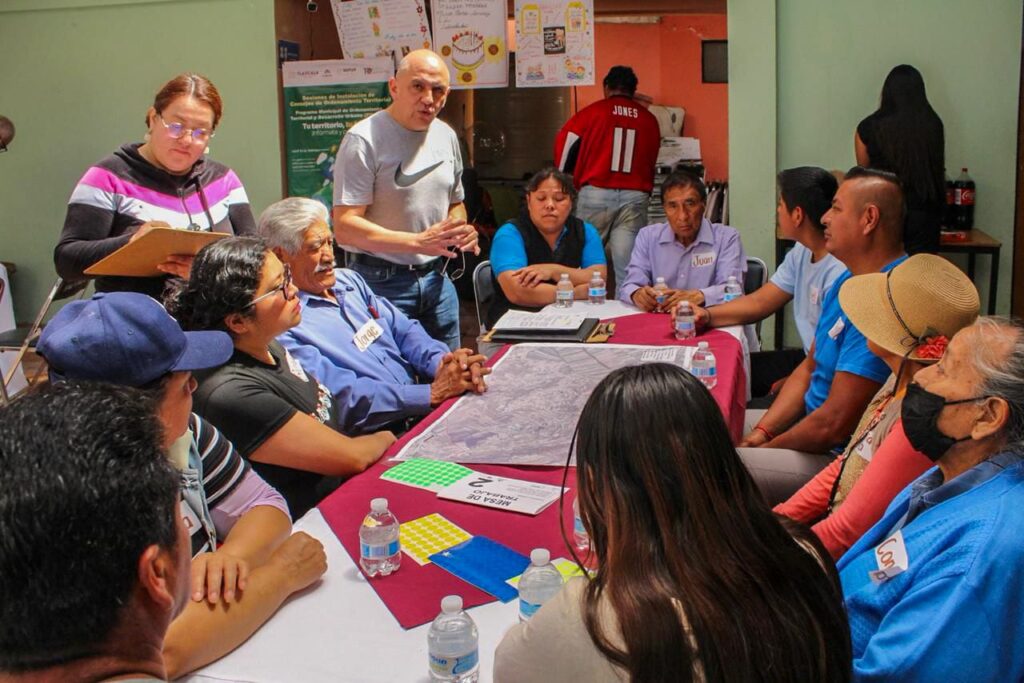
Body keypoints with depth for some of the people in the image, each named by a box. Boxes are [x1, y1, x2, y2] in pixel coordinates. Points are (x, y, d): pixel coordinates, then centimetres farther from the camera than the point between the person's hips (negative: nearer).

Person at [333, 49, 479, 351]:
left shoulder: (447, 136, 9)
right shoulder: (364, 139, -14)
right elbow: (345, 228, -20)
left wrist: (461, 231, 0)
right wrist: (419, 241, -27)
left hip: (436, 278, 7)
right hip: (382, 283, -6)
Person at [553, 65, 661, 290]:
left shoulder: (593, 111, 4)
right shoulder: (649, 119, 10)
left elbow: (564, 141, 3)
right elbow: (652, 160, 18)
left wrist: (563, 173, 19)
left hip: (596, 193, -1)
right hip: (635, 196, 1)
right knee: (628, 266, -1)